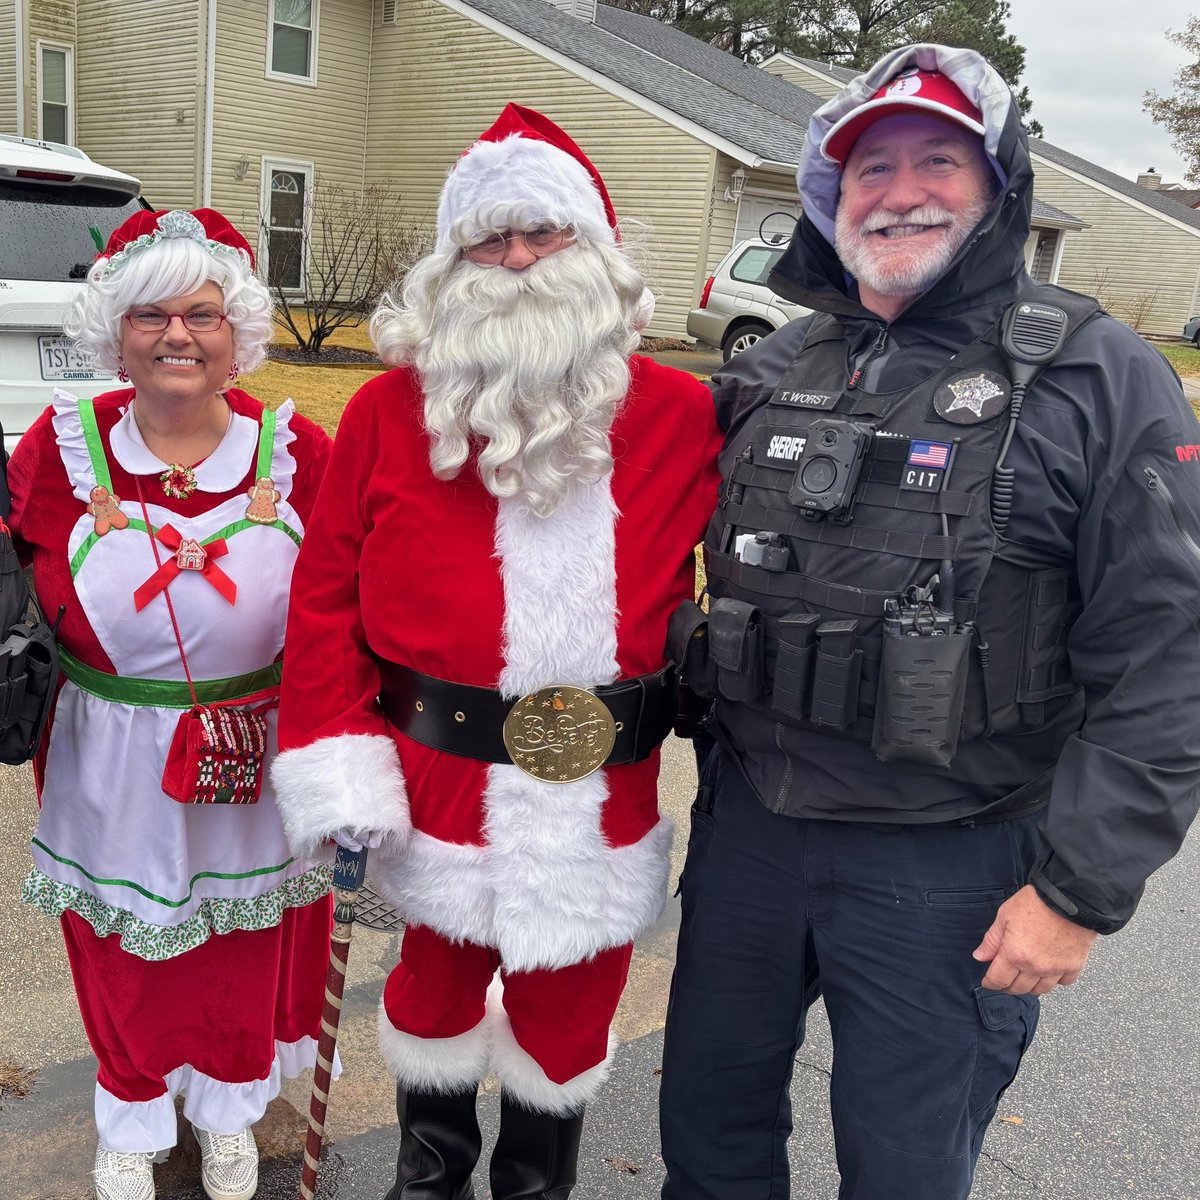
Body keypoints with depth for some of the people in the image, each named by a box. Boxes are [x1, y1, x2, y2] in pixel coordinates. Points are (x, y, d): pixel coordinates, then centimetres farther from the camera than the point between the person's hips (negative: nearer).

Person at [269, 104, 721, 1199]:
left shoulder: (681, 417, -6)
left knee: (566, 1003, 20)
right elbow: (326, 596, -5)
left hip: (602, 796, 1)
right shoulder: (391, 412, -6)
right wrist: (336, 768, -9)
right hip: (439, 779, 0)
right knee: (439, 977, 23)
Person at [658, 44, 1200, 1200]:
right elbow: (698, 574, 15)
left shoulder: (1098, 379, -9)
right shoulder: (770, 371, 6)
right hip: (748, 831, 4)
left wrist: (1081, 891, -14)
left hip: (948, 870, -4)